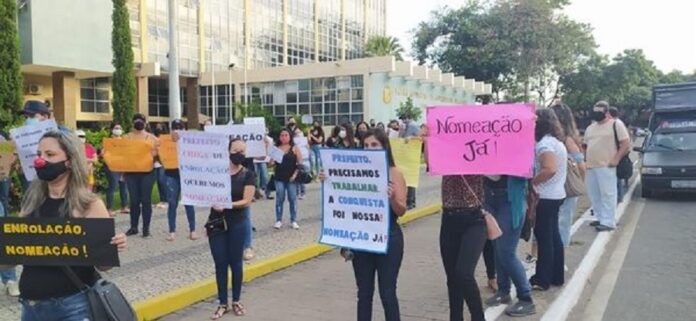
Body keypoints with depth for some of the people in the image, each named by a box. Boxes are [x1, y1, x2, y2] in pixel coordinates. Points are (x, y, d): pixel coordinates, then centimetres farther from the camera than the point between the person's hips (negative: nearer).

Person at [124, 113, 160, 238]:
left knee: (146, 200, 0)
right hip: (131, 173, 1)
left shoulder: (151, 138, 6)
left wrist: (154, 154, -19)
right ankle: (133, 227, 18)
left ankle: (146, 228, 6)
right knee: (134, 200, 6)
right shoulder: (127, 137, 9)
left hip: (147, 172, -1)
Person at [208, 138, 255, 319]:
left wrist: (227, 205, -23)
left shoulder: (248, 175, -3)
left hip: (237, 224, -1)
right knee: (220, 263, 6)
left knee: (235, 262, 8)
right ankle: (222, 303, 17)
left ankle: (236, 301, 24)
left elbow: (247, 201, -11)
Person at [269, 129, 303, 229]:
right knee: (279, 199, 4)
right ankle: (279, 220, 13)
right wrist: (272, 162, -14)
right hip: (279, 178, 2)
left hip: (291, 178, -2)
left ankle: (294, 220, 11)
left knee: (292, 199, 3)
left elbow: (300, 163, -1)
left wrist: (295, 174, -11)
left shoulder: (294, 148, 2)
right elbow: (272, 163, 9)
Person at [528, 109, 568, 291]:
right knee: (553, 236, 15)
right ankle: (557, 276, 24)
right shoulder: (557, 142, 14)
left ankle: (542, 280, 5)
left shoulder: (544, 144, -17)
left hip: (545, 197, -10)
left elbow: (549, 169, -29)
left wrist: (530, 182, -18)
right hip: (556, 194, 10)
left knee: (544, 237, -3)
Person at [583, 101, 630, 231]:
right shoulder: (590, 128, 19)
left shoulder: (615, 124, -2)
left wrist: (616, 159, -14)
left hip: (606, 166, -7)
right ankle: (601, 218, 20)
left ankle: (608, 222, -6)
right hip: (590, 167, 7)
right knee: (593, 194, 10)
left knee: (607, 194, -8)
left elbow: (626, 144, -7)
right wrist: (584, 160, 14)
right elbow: (585, 146, 26)